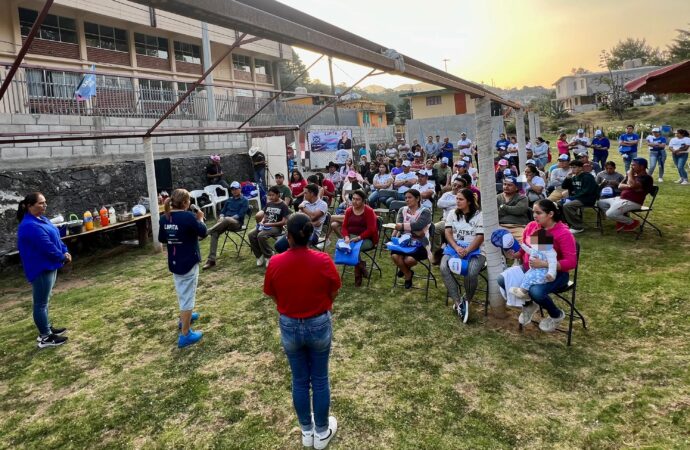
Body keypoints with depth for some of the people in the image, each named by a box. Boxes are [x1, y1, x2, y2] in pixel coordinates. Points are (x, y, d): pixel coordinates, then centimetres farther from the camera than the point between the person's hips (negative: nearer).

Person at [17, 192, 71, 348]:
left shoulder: (42, 219, 9)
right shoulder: (30, 226, -23)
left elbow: (56, 238, 13)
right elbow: (47, 247, -24)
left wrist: (65, 252, -2)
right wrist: (63, 257, -10)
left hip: (49, 266, 10)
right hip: (41, 269, -10)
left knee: (45, 300, 20)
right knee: (41, 303, -1)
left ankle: (47, 328, 32)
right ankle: (45, 337, 8)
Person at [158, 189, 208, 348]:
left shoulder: (164, 218, -1)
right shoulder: (188, 216, -20)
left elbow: (161, 239, 11)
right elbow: (203, 233, -10)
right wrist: (200, 218, 4)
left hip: (173, 262, 7)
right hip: (188, 262, -7)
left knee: (181, 292, 27)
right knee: (188, 296, -2)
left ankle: (184, 317, 49)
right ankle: (185, 335, 1)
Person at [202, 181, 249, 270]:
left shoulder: (244, 201, 4)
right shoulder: (229, 200, 23)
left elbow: (240, 215, -8)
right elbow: (222, 212, 17)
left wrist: (229, 218, -19)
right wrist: (221, 218, -6)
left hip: (237, 223, -5)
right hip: (226, 222, 5)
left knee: (227, 220, -41)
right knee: (214, 233, -27)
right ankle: (211, 260, -32)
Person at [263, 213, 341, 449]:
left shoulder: (275, 263, -17)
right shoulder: (323, 260, -19)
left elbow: (273, 296, -2)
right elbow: (333, 293, -5)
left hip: (289, 327, 1)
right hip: (319, 325, -1)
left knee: (299, 381, 19)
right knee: (320, 380, 16)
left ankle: (306, 431, 37)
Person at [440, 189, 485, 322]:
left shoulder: (479, 215, 0)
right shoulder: (452, 214, 12)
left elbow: (480, 237, -8)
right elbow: (448, 233, 2)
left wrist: (467, 251, -23)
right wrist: (456, 248, -17)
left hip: (475, 250, -3)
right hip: (454, 248, 3)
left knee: (471, 273, -34)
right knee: (444, 268, -29)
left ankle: (467, 301, -6)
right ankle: (458, 302, -21)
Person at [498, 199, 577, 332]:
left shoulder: (563, 233, -18)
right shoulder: (531, 226, -1)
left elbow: (571, 262, -22)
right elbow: (523, 250, 11)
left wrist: (543, 264, -33)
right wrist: (514, 254, -13)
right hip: (529, 268, 6)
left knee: (535, 292, -35)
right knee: (503, 279, -16)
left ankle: (557, 315, 3)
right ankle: (528, 305, 13)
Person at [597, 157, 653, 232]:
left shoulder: (646, 178, -14)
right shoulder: (633, 175, 16)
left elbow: (632, 185, -32)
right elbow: (620, 186, 12)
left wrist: (630, 174, -16)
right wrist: (628, 186, -10)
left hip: (632, 202, -10)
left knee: (610, 214, -26)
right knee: (601, 202, 10)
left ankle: (632, 223, -2)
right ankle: (621, 220, 8)